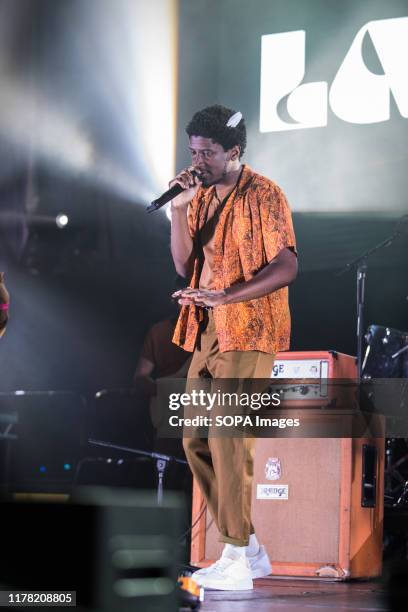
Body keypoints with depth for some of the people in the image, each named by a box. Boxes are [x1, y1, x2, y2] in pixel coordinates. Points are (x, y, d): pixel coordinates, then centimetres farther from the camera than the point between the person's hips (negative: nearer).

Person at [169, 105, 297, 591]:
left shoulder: (262, 195, -9)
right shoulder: (200, 196, 13)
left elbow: (286, 267, -17)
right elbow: (184, 265, 7)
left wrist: (225, 295, -27)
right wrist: (179, 208, -5)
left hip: (248, 334, -8)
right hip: (208, 333, 8)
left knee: (228, 440, -13)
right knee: (196, 442, 7)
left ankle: (237, 564, -9)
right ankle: (249, 549, 16)